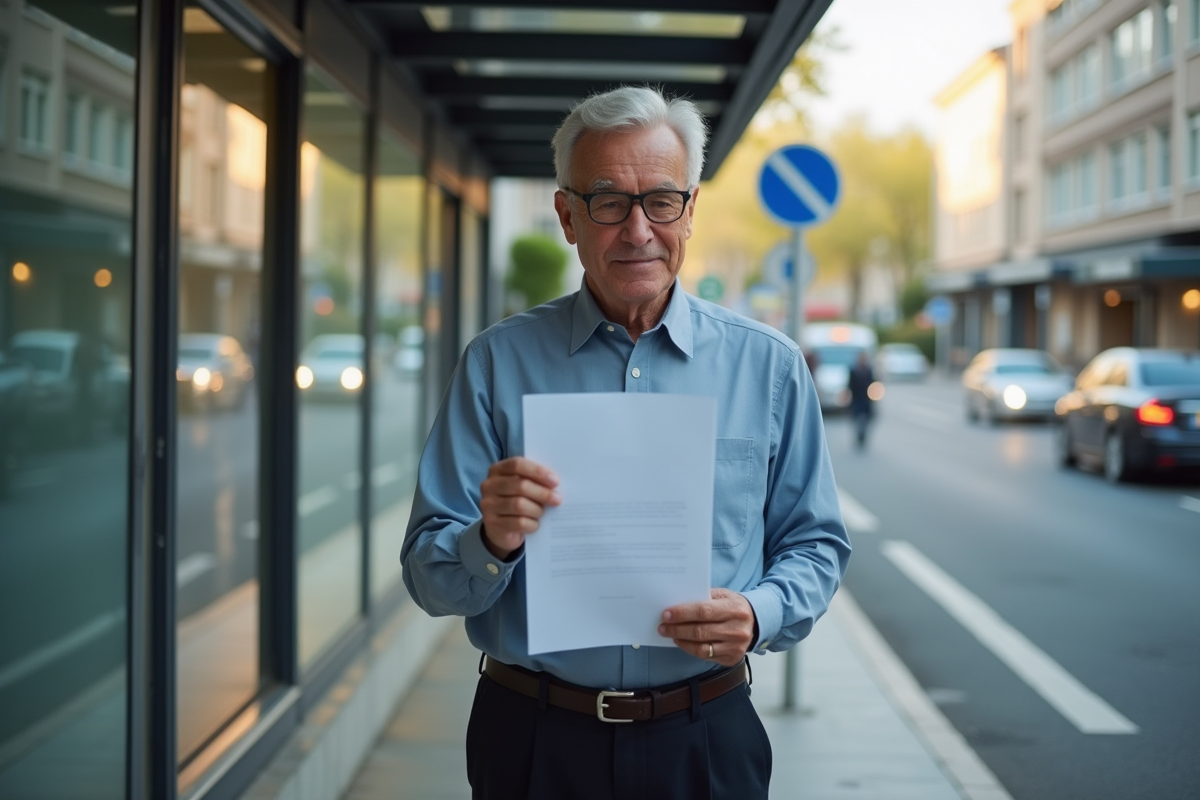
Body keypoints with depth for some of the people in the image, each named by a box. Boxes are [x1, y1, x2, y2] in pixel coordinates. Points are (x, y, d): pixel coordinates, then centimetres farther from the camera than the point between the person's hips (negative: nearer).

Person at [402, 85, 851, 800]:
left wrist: (758, 614, -15)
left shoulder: (767, 365, 1)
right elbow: (429, 578, -3)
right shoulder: (497, 363, -2)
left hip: (704, 742, 1)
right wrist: (491, 543, -24)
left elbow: (815, 545, 5)